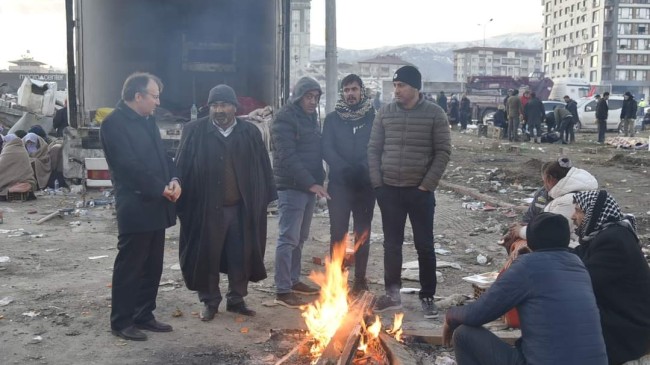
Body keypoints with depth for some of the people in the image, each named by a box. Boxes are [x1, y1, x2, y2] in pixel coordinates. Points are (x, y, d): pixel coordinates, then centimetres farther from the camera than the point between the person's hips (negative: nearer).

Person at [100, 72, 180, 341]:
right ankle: (121, 322, 13)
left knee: (153, 266, 13)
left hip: (156, 206, 8)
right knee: (129, 267, 1)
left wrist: (174, 180, -3)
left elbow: (161, 155, 16)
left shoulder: (147, 120, 14)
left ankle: (143, 316, 25)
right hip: (135, 207, -8)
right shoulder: (114, 123, -12)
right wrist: (161, 189, -15)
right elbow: (129, 166, -18)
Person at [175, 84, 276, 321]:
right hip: (206, 208, -2)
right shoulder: (194, 131, -2)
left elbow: (261, 170, 7)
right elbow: (182, 169, -1)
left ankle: (236, 299, 28)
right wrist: (182, 200, -6)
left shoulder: (250, 133, 4)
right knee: (207, 256, 7)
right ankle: (209, 301, 25)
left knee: (241, 256, 10)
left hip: (242, 208, 2)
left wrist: (264, 199, 4)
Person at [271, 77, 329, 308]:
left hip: (308, 186, 9)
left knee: (300, 238, 15)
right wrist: (311, 183, -24)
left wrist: (317, 181, 11)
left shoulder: (311, 117, 17)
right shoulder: (285, 119, -12)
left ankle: (293, 281, 26)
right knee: (288, 239, -7)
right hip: (291, 187, -9)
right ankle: (282, 291, -2)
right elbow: (288, 157, -20)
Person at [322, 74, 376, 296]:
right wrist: (345, 169, -18)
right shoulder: (332, 119, 5)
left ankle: (360, 278, 18)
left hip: (365, 184, 1)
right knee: (338, 233, 1)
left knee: (362, 233, 8)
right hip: (339, 183, 0)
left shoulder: (372, 118, 5)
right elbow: (327, 150, -4)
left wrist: (363, 169, -18)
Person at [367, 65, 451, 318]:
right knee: (391, 244, 10)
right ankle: (392, 294, 23)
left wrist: (428, 185, -11)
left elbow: (443, 152, -5)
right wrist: (377, 182, -3)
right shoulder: (385, 113, 4)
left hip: (420, 191, -2)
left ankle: (427, 297, 17)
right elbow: (373, 149, 6)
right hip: (389, 190, 3)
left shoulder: (434, 114, -4)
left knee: (424, 246, 5)